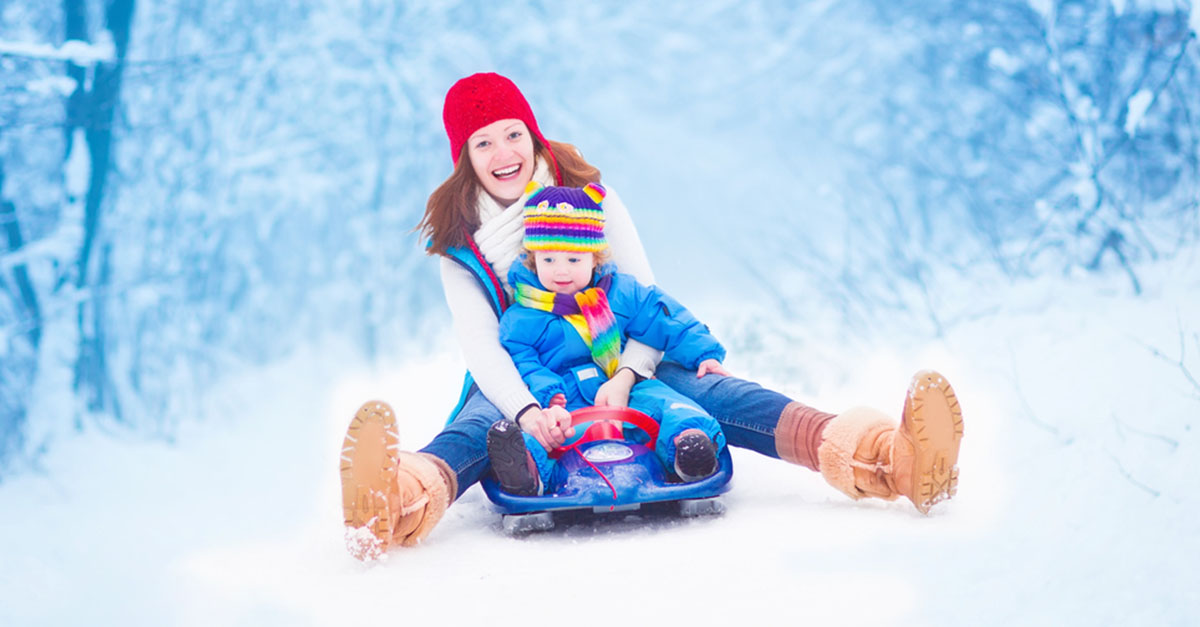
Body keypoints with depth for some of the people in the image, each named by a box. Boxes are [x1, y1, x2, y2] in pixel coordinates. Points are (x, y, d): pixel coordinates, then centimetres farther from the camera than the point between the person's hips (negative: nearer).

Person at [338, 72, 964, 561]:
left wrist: (626, 374, -23)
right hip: (518, 379, -1)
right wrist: (525, 409, -35)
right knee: (477, 425, -36)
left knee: (707, 389, -26)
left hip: (620, 362, 1)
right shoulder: (459, 241, -1)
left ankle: (879, 454, -51)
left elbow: (646, 296, -3)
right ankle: (411, 493, -77)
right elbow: (479, 342, -13)